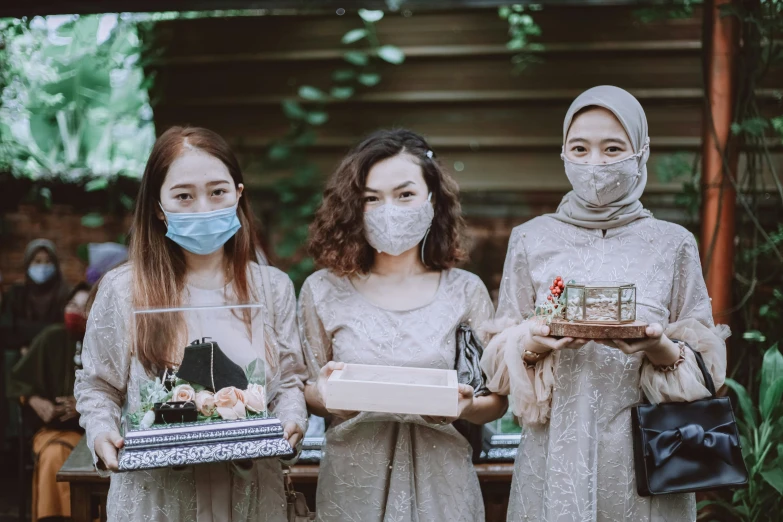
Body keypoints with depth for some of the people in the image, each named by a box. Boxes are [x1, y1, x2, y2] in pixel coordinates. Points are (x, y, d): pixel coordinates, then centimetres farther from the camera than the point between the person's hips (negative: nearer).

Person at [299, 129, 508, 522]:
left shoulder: (465, 291, -3)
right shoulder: (323, 291, -2)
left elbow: (496, 400, 2)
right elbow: (308, 394, 6)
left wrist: (466, 406, -19)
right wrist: (320, 394, -17)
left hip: (438, 485, 0)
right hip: (352, 483, 0)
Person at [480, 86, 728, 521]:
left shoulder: (673, 244, 3)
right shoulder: (532, 240, 5)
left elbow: (706, 364, 3)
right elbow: (498, 359, 6)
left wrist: (663, 351, -17)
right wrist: (531, 345, -15)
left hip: (644, 454, 0)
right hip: (556, 456, 1)